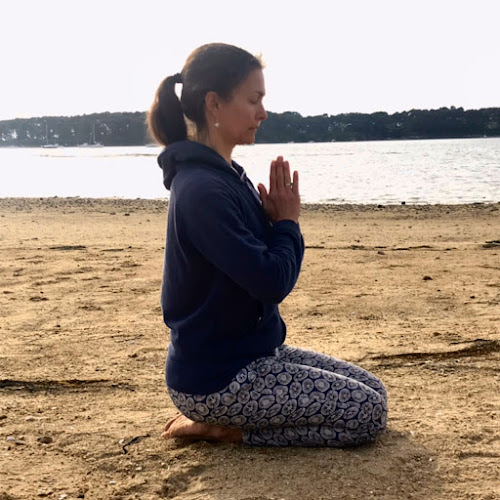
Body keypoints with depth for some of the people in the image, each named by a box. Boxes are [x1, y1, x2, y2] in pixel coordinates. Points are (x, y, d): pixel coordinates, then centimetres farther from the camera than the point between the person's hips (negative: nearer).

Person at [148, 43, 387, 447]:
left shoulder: (230, 175, 7)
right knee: (369, 413, -7)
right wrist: (287, 223, -9)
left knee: (373, 391, 12)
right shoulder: (202, 190, -24)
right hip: (215, 379, -9)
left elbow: (265, 267, 12)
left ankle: (225, 422, 11)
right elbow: (272, 283, -25)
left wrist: (280, 222, -6)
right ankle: (221, 428, -1)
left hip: (254, 354, 10)